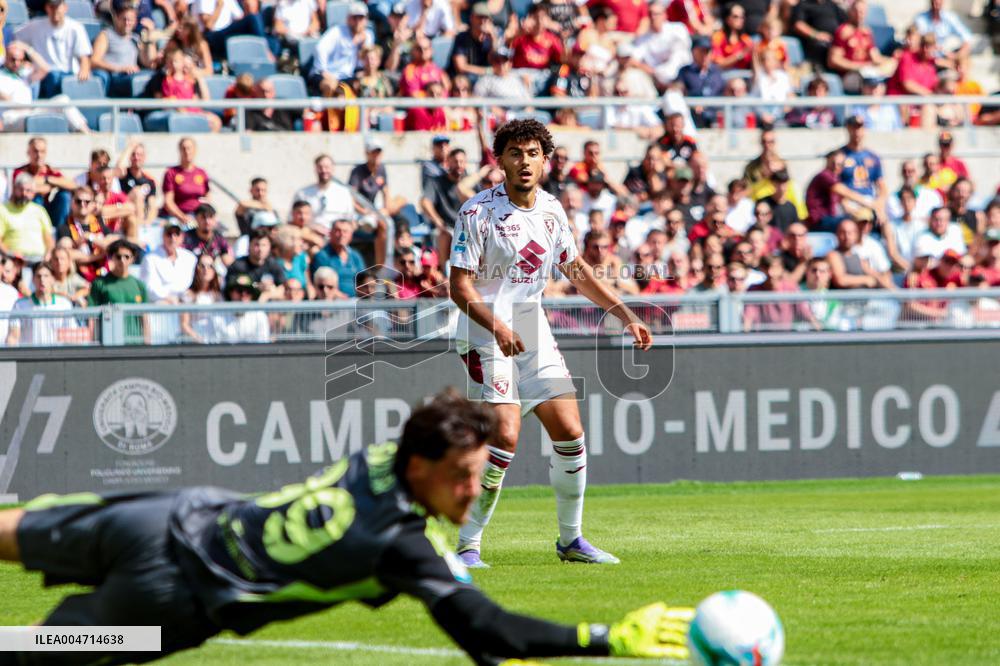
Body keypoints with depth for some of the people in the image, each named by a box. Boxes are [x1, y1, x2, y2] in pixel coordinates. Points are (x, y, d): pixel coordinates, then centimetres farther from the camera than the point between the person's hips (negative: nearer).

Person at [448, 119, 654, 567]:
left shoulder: (551, 210, 7)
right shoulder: (478, 212, -12)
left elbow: (578, 272, 20)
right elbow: (459, 284, -15)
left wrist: (627, 316, 16)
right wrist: (496, 325, -30)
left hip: (534, 334, 6)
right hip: (486, 337, -6)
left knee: (569, 431, 2)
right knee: (505, 434, -19)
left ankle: (570, 540, 17)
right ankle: (468, 544, -8)